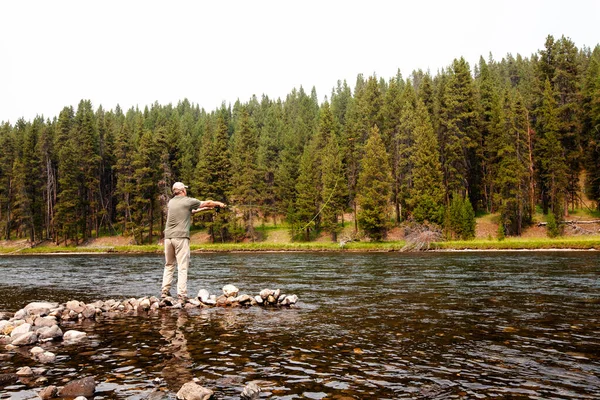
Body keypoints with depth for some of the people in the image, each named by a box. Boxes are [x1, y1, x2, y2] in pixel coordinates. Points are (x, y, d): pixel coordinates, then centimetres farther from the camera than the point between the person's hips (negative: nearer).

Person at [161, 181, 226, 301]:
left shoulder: (170, 202, 15)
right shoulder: (188, 201, -1)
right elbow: (208, 203, 10)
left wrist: (202, 209, 34)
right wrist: (219, 204, 28)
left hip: (168, 237, 6)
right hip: (181, 237, -5)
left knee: (169, 265, 15)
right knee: (182, 267, -3)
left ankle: (165, 291, 13)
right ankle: (182, 295, -5)